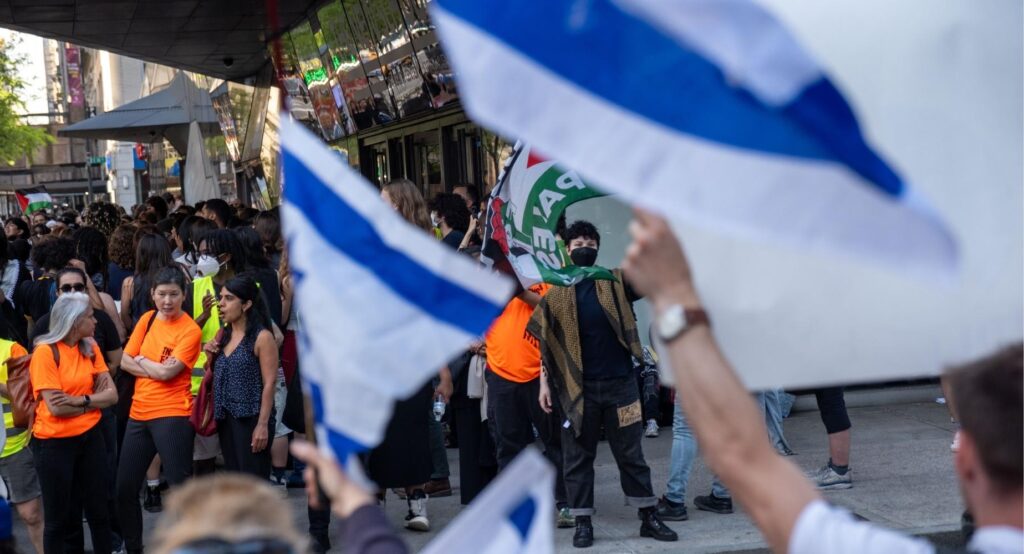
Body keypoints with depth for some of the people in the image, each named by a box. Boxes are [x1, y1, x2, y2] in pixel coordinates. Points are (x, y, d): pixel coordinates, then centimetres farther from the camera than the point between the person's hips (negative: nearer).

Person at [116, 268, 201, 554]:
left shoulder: (190, 330, -11)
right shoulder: (147, 319, 9)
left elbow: (166, 373, -18)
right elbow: (125, 361, 6)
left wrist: (141, 360, -1)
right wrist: (156, 369, -9)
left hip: (172, 415, -7)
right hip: (139, 413, 7)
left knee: (180, 487, -5)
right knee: (125, 487, 13)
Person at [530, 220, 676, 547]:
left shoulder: (616, 282, 5)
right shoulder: (556, 291, 4)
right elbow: (546, 342, 5)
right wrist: (545, 383, -1)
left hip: (620, 383, 0)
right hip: (577, 387, 0)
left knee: (631, 453, 7)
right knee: (578, 456, 5)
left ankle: (649, 518, 14)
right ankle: (583, 523, 13)